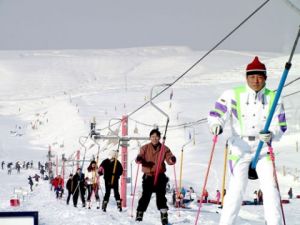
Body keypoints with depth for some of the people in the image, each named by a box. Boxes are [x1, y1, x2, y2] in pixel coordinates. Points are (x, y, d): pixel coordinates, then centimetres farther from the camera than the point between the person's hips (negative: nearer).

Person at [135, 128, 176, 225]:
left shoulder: (164, 149, 5)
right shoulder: (145, 148, 4)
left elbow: (169, 159, -2)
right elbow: (140, 157, -5)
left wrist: (172, 159, -26)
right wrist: (139, 159, -29)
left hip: (160, 176, 0)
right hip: (148, 176, 0)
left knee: (161, 196, -7)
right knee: (145, 196, -3)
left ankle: (164, 214, -3)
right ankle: (139, 213, 7)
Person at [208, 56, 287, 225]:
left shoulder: (273, 98, 5)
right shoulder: (234, 95, -3)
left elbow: (280, 126, 7)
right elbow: (217, 113, -12)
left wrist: (272, 135, -15)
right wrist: (216, 125, -34)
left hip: (263, 149, 2)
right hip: (240, 148, -2)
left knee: (271, 187, -7)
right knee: (237, 188, -10)